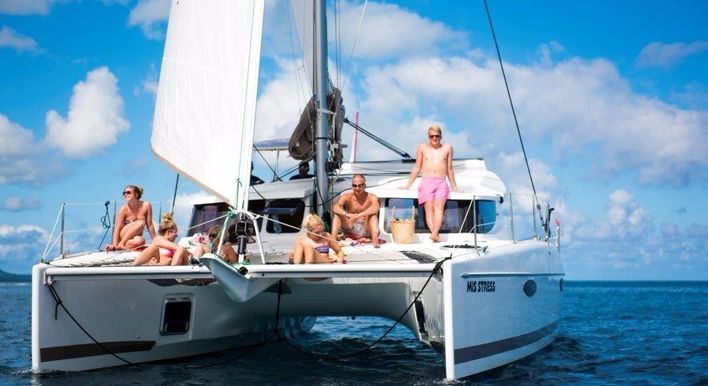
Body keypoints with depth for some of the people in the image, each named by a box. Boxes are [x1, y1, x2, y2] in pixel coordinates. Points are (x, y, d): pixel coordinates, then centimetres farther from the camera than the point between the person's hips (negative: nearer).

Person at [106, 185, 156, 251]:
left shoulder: (146, 206, -6)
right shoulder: (124, 209, -10)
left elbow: (150, 225, -2)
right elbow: (117, 228, -16)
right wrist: (114, 245, -29)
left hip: (135, 237, 2)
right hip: (123, 236, -2)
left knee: (140, 241, -36)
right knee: (141, 223, -31)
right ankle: (121, 243, -33)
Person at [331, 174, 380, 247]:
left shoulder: (371, 197, -10)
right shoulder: (347, 196, -6)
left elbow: (375, 208, -34)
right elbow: (335, 207, -24)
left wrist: (359, 215, -48)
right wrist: (347, 214, -44)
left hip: (366, 230, -2)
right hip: (351, 229, 2)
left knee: (373, 214, -26)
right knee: (337, 213, -17)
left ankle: (375, 238, -45)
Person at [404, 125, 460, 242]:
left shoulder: (447, 148, 17)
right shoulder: (422, 147, 16)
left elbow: (449, 169, 24)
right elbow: (417, 168, 20)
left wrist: (454, 187, 26)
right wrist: (407, 186, 18)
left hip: (441, 183, 0)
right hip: (426, 182, 0)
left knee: (439, 207, -25)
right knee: (429, 208, -20)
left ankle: (434, 233, -44)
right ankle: (436, 234, -35)